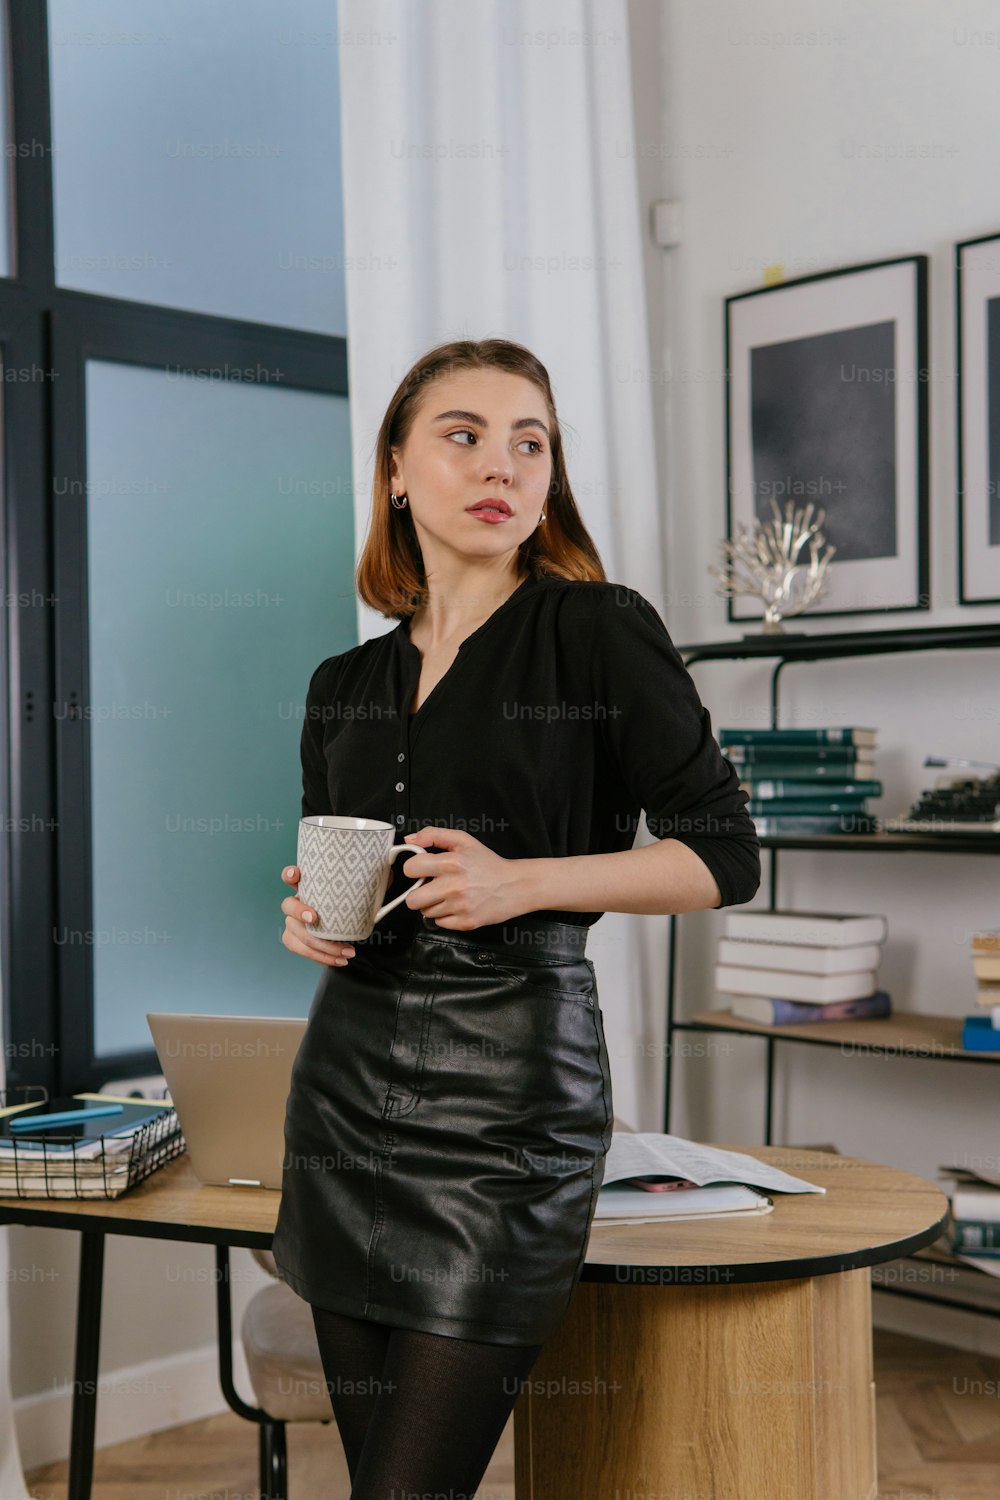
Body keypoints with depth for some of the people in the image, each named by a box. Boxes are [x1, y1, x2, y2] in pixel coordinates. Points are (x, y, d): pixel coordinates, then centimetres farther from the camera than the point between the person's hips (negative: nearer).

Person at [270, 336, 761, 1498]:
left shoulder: (599, 631, -3)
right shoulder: (345, 687, 12)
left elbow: (724, 857, -4)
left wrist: (524, 882, -15)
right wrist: (308, 919, 0)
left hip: (509, 1090, -5)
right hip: (348, 1082, 6)